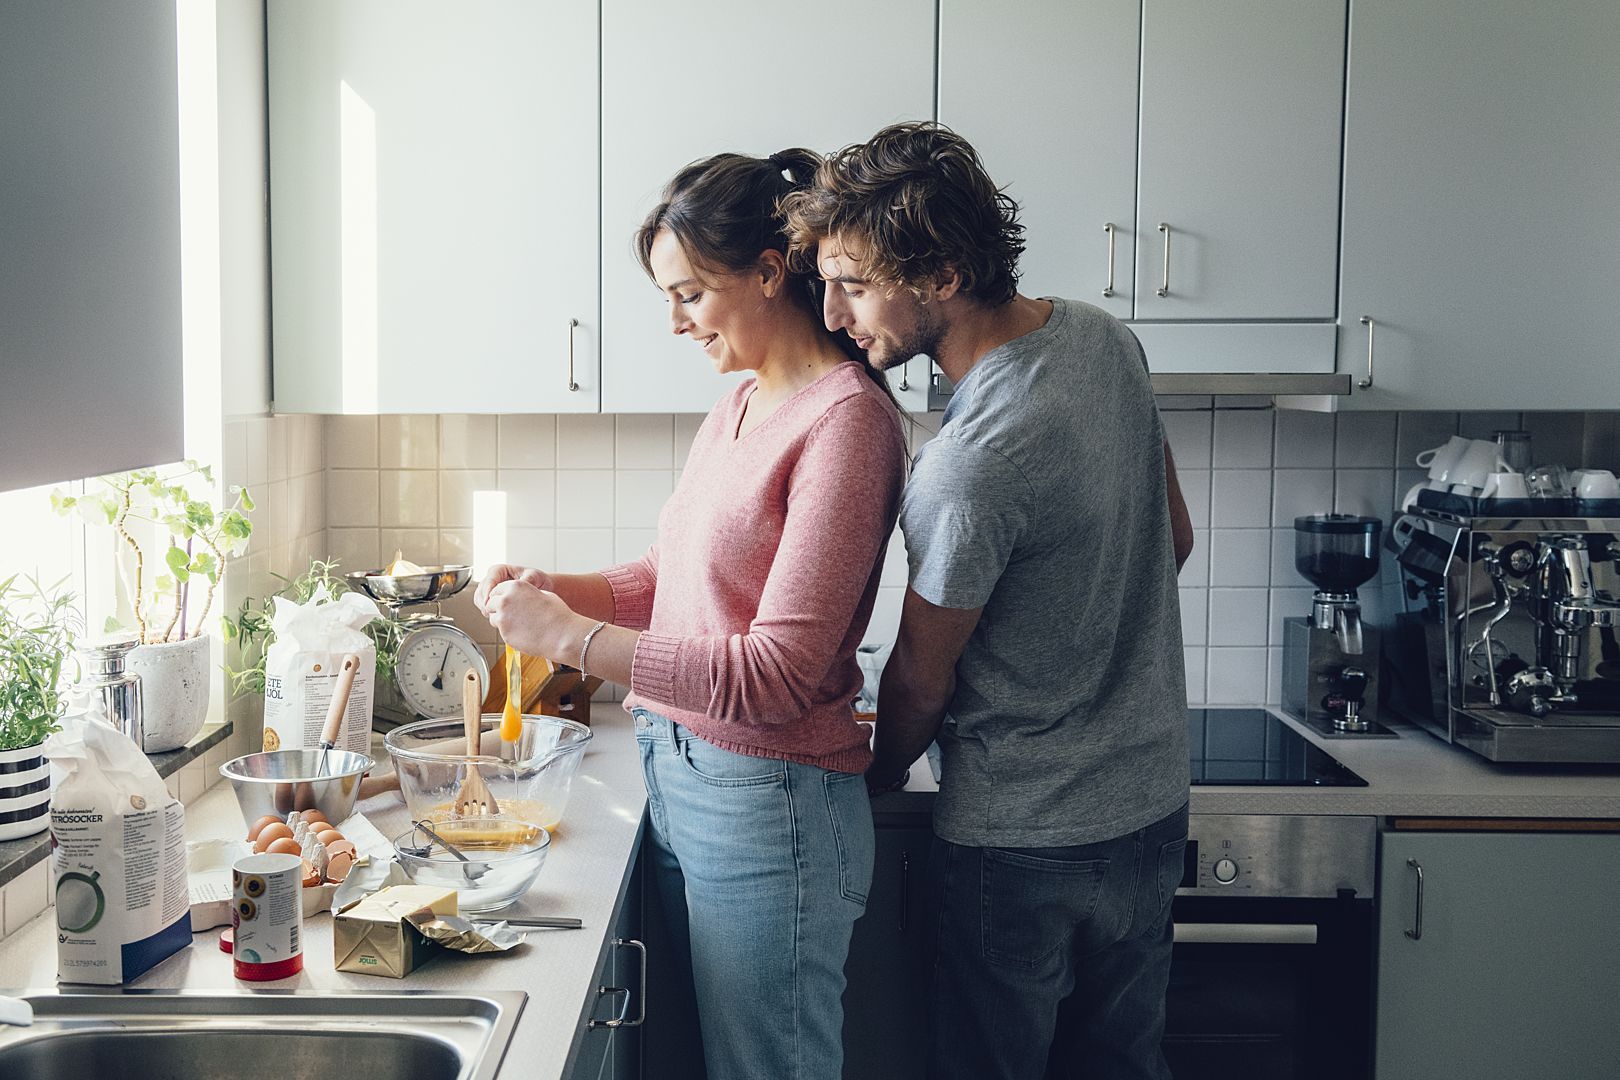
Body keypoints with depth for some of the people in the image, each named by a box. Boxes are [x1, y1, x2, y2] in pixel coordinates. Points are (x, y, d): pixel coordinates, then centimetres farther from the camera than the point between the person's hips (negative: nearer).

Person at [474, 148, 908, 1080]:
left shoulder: (846, 419, -17)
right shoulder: (740, 408, 11)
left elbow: (777, 674, -22)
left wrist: (570, 636, -18)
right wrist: (554, 588, 3)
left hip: (766, 804, -8)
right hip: (677, 779, 8)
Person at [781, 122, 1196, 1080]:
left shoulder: (973, 465, -29)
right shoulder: (1107, 338, -3)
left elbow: (919, 685, -14)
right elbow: (1174, 537, 11)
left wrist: (868, 785, 6)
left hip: (1020, 841, -8)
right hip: (1151, 803, 8)